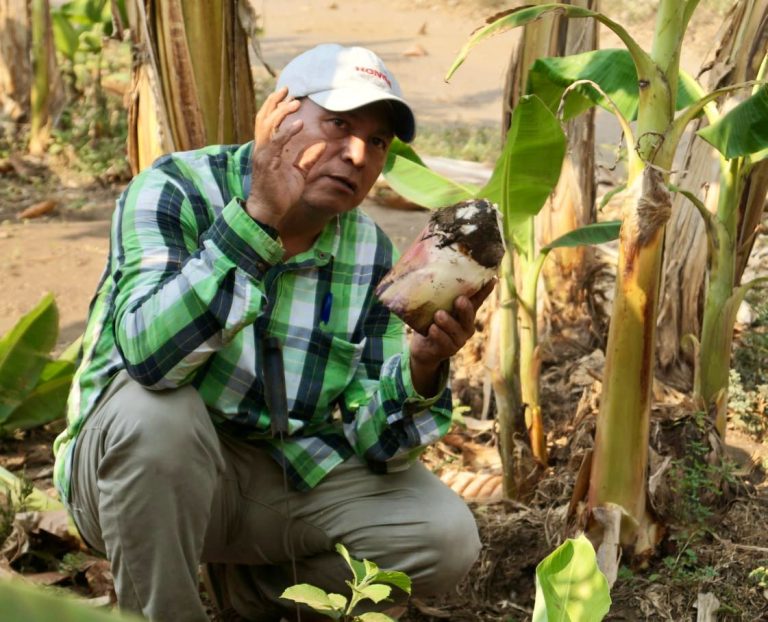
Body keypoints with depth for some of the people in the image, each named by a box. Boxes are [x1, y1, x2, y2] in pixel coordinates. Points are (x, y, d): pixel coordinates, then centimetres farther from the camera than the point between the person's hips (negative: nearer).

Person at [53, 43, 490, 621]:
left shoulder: (371, 254, -3)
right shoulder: (173, 191, -16)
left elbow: (373, 441, -7)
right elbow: (153, 354, -36)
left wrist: (419, 369, -27)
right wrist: (259, 216, -40)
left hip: (288, 476, 4)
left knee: (446, 539, -12)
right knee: (153, 408, -36)